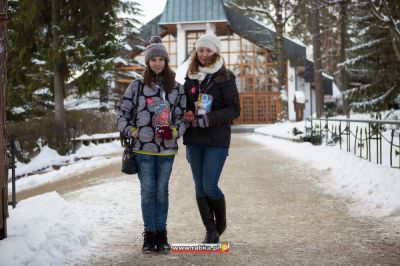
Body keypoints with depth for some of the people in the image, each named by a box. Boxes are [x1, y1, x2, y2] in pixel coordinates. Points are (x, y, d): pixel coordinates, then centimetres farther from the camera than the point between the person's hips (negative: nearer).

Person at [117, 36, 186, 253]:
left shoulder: (176, 88, 6)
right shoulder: (137, 86, 1)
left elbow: (183, 116, 9)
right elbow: (123, 113, 5)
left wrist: (174, 131, -9)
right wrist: (132, 132, -7)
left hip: (167, 148, 1)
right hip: (143, 148, -1)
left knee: (162, 191, 7)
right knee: (148, 191, 1)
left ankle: (161, 235, 16)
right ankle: (149, 235, 10)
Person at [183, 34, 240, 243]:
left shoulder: (225, 78, -4)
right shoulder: (191, 77, 11)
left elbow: (234, 110, -8)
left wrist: (207, 119, -18)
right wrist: (187, 115, -3)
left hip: (217, 139, -5)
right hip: (193, 139, 5)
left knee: (210, 186, -9)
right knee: (200, 187, 5)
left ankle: (221, 223, 18)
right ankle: (211, 231, 16)